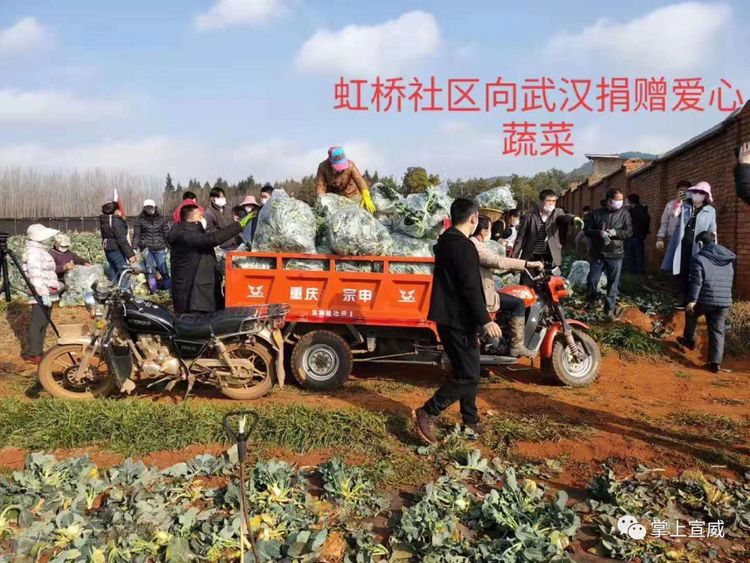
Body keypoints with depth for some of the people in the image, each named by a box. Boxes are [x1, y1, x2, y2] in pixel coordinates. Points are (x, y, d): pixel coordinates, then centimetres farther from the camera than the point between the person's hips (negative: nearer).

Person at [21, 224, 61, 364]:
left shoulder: (39, 249, 17)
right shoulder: (33, 251, -15)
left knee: (43, 323, 14)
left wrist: (55, 287, 29)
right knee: (37, 324, -6)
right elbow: (35, 275, -23)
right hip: (41, 295, -10)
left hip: (47, 293, 10)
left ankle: (38, 351, 22)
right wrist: (43, 294, -27)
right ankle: (31, 354, 0)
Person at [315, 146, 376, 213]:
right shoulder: (323, 167, -21)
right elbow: (320, 186, -19)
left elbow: (360, 181, -39)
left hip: (351, 194, -1)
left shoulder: (350, 165, -26)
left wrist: (366, 197, -55)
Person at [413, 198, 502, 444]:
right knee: (468, 376, -5)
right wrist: (485, 320, -22)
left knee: (466, 370, 17)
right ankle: (428, 412, -3)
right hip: (459, 321, -10)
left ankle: (471, 421, 26)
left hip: (448, 318, 10)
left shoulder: (444, 242, 13)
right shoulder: (464, 247, -17)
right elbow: (470, 288, -23)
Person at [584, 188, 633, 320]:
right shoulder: (596, 214, 0)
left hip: (615, 255, 0)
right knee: (592, 280, 6)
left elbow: (629, 231, -2)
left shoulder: (624, 214, 0)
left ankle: (609, 309, 14)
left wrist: (615, 232, -19)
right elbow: (587, 231, 0)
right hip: (597, 254, 0)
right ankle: (589, 303, 29)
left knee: (613, 283, 4)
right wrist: (599, 233, -19)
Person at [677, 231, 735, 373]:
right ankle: (716, 362, 2)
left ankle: (690, 340, 37)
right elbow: (730, 280, 22)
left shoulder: (699, 258, -5)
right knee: (718, 331, 7)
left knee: (691, 313, 26)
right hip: (725, 302, 5)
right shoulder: (728, 259, 15)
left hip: (705, 300, -4)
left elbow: (696, 281, -13)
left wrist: (692, 300, -12)